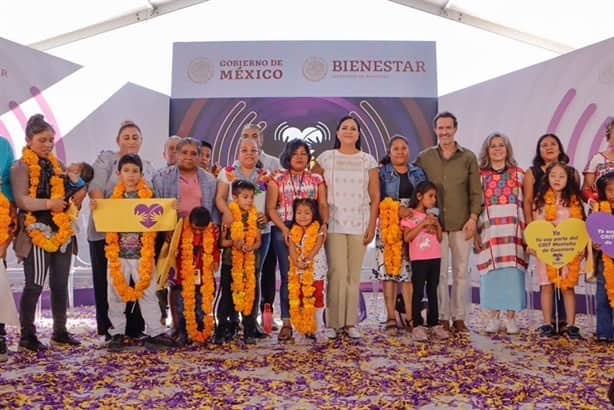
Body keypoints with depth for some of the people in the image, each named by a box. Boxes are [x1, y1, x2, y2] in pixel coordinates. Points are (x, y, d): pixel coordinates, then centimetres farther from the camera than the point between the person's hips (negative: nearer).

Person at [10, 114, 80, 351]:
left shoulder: (56, 164, 15)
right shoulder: (20, 167, -4)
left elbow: (66, 194, 23)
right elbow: (20, 200, -16)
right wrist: (48, 203, -24)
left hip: (62, 232, 6)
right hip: (37, 233, -6)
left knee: (60, 285, 10)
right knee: (34, 285, -2)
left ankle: (60, 332, 21)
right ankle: (27, 335, 10)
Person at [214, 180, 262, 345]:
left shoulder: (255, 217, 4)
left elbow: (258, 241, 6)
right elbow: (221, 241, -3)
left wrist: (251, 247, -14)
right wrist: (232, 243, -21)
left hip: (250, 262, 2)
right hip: (230, 262, -2)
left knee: (250, 296, 6)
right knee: (227, 296, 4)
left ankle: (249, 332, 16)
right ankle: (221, 332, 14)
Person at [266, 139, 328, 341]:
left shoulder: (317, 179, 14)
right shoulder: (277, 179, 9)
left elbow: (323, 205, 7)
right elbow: (271, 208, 2)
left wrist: (324, 223, -13)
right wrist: (283, 228, -12)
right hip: (283, 230, -1)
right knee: (287, 276, -5)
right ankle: (287, 322, -1)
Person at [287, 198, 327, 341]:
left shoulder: (318, 230, -3)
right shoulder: (294, 232, 5)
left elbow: (317, 247, -13)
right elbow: (291, 248, -6)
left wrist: (308, 259, -27)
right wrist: (297, 262, -23)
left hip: (315, 271, -2)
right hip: (298, 272, 2)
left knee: (316, 298, 3)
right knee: (299, 299, 7)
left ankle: (316, 328, 12)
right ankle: (302, 329, 15)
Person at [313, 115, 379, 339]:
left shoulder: (368, 161, 8)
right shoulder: (326, 158, 5)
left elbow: (375, 196, 7)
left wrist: (372, 225, 0)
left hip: (359, 224, 2)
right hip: (334, 223, -2)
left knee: (354, 274, 3)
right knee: (337, 272, -9)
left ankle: (350, 322, 12)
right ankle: (333, 323, 1)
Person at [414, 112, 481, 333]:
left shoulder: (468, 157, 6)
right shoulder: (424, 158, 7)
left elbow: (476, 192, 5)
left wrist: (473, 217, -4)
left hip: (462, 224, 0)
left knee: (461, 272, 4)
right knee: (438, 273, 0)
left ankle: (459, 318, 13)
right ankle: (442, 318, 9)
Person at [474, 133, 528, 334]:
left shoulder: (519, 174, 9)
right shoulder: (480, 175, 6)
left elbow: (526, 204, 7)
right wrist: (475, 233, -3)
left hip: (513, 231, 1)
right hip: (489, 230, 0)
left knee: (512, 271, 0)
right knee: (491, 272, 1)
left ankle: (510, 317, 8)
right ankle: (493, 317, 10)